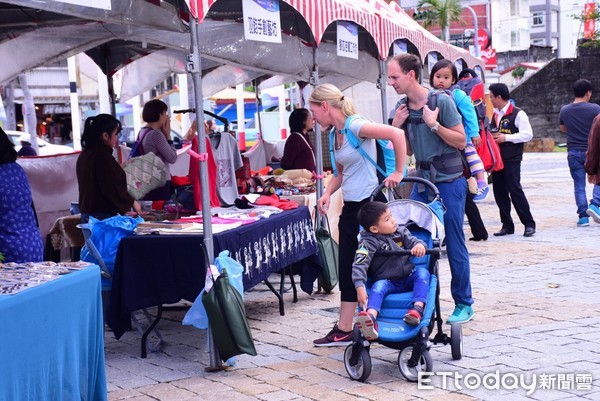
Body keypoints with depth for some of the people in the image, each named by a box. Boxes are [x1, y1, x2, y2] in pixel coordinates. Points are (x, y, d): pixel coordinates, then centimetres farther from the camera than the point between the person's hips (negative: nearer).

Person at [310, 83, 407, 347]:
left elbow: (397, 135, -23)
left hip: (368, 204, -9)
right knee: (347, 269, 9)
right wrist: (327, 194, 5)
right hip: (349, 207, 9)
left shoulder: (355, 126, -15)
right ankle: (344, 330, 14)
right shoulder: (335, 134, 12)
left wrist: (398, 172, -19)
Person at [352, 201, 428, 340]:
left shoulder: (400, 231, 5)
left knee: (422, 273, -22)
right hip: (387, 282, -4)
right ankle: (371, 319, -62)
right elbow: (359, 266, -21)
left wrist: (419, 245, -25)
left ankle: (418, 308, -40)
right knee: (378, 287, -34)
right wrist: (360, 287, -36)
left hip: (409, 278, 4)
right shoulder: (369, 243, -11)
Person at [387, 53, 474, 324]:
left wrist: (434, 124, -21)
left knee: (454, 244, -1)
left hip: (449, 181, -6)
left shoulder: (441, 101, -11)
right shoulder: (402, 108, 8)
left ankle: (464, 304, 10)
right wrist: (396, 127, -2)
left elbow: (461, 141, -10)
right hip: (422, 180, 6)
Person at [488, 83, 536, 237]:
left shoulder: (518, 114, -8)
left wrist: (506, 137, -18)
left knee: (515, 190, -10)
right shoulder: (495, 115, 16)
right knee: (499, 192, 6)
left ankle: (529, 224, -3)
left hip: (511, 159, -8)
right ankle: (507, 225, 13)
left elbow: (528, 134, -15)